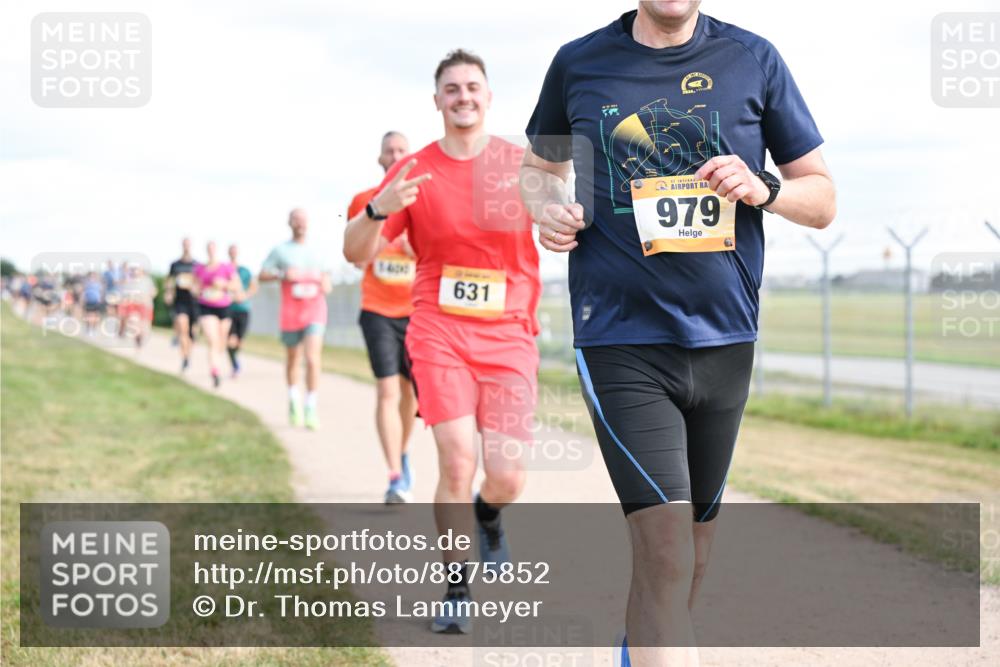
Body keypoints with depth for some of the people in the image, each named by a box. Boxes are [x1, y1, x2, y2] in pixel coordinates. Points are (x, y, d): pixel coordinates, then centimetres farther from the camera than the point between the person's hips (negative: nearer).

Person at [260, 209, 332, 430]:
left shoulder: (316, 252, 13)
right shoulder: (280, 251, 5)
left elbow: (326, 279, 22)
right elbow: (262, 275, 2)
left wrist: (326, 285, -1)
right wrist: (283, 274, -15)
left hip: (315, 312, 0)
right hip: (291, 313, 0)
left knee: (313, 358, -15)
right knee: (293, 359, 12)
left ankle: (311, 409, -14)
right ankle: (294, 399, 36)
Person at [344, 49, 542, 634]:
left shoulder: (524, 164, 2)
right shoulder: (415, 172, 3)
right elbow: (356, 253, 1)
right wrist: (381, 208, -20)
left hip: (509, 337, 0)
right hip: (440, 333, 0)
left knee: (507, 477, -8)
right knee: (457, 464, -11)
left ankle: (488, 516, 31)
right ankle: (457, 591, 9)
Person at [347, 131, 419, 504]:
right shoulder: (364, 201, 4)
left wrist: (416, 249, -16)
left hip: (416, 311, 2)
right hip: (378, 310, -1)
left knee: (410, 390, 12)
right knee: (387, 391, -12)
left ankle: (402, 457, 37)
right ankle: (396, 480, -17)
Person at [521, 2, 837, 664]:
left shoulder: (752, 60, 5)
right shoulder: (579, 64, 5)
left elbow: (823, 199, 9)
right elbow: (540, 164, 22)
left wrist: (762, 188, -12)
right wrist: (546, 208, 0)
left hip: (724, 340, 3)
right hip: (620, 340, -3)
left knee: (693, 544, 15)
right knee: (665, 551, -16)